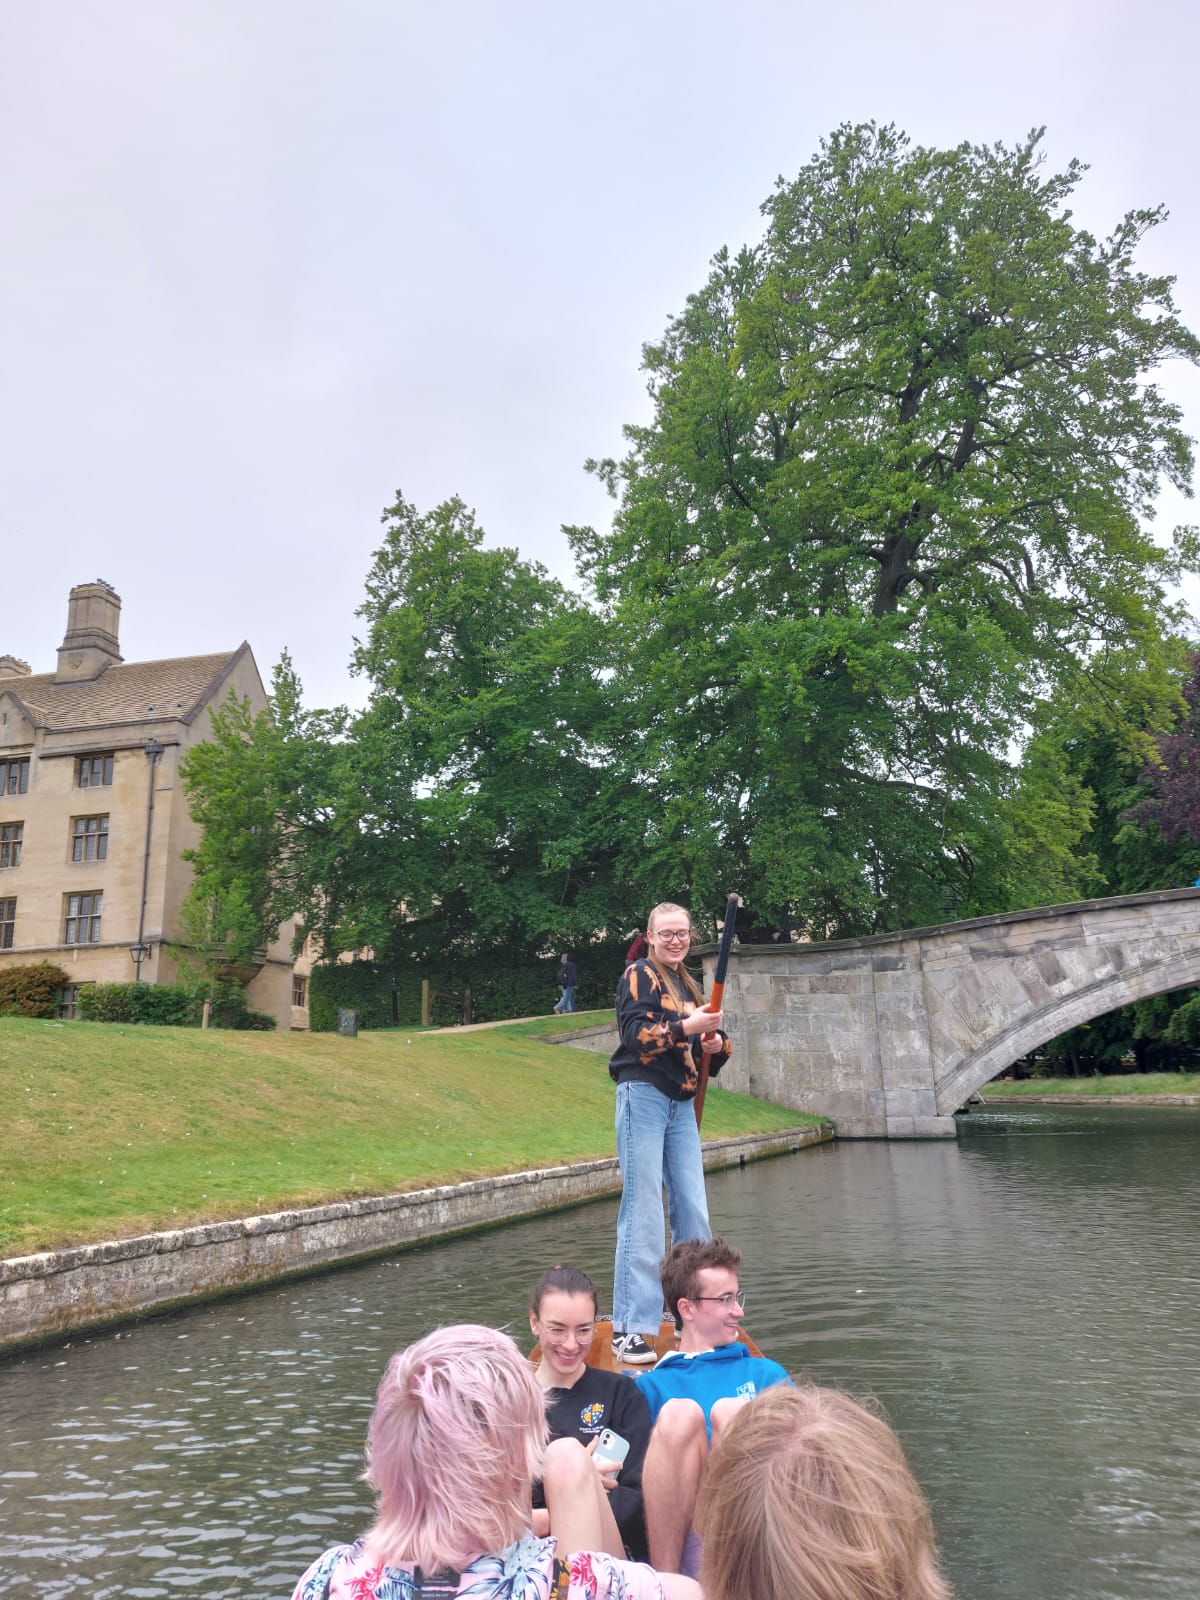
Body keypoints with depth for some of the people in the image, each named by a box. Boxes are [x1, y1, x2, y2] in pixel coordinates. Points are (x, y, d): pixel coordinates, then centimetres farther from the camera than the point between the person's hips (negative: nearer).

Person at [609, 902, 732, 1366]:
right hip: (644, 1096, -7)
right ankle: (629, 1329, -4)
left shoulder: (689, 985, 20)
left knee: (693, 1210, 8)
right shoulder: (639, 976, -2)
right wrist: (686, 1027, -28)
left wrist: (716, 1044, 0)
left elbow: (703, 1053, 22)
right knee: (643, 1212, -9)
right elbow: (637, 1035, -16)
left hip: (681, 1103, 7)